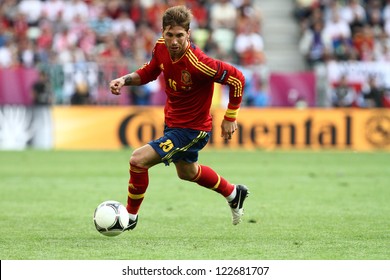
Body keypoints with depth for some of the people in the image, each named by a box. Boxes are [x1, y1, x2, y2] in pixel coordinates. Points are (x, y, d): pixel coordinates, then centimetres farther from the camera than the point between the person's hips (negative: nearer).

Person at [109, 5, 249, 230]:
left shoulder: (197, 63, -33)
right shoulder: (161, 48, -12)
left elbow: (237, 79, -25)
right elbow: (148, 73, 8)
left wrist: (230, 118, -16)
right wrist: (124, 80, -11)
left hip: (193, 129, -9)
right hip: (172, 122, 9)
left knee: (138, 160, -18)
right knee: (187, 172, 31)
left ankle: (130, 217, 4)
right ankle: (234, 194, 55)